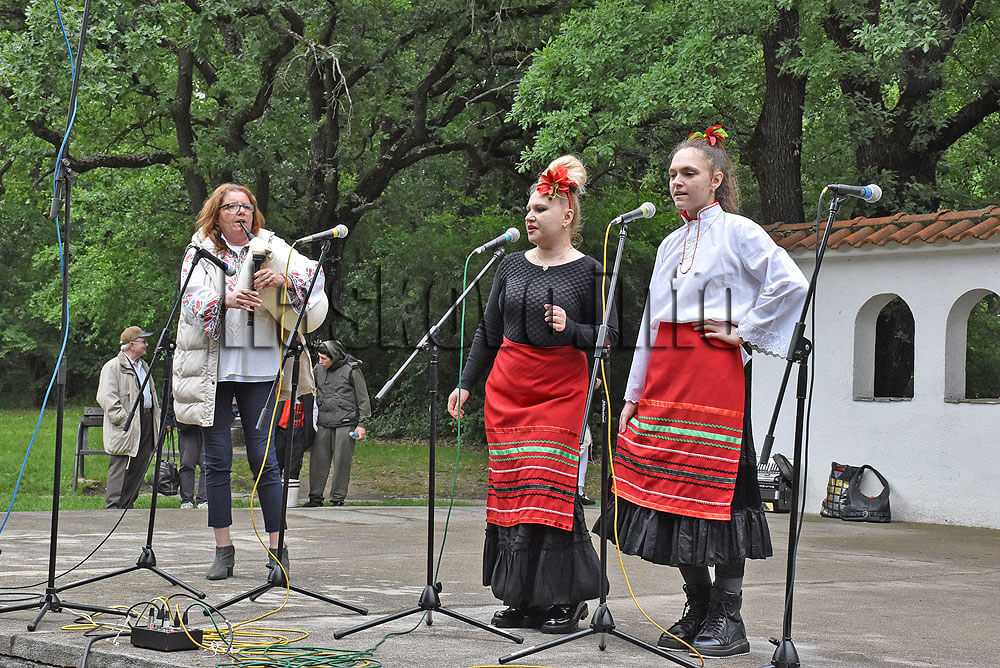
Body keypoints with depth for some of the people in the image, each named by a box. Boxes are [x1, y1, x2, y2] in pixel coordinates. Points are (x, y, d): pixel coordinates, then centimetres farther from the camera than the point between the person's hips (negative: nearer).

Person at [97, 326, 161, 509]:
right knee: (120, 471, -9)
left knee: (138, 470, 9)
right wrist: (124, 421, -19)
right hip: (125, 431, -8)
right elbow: (107, 399, -14)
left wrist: (159, 420, 18)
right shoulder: (113, 367, -7)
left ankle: (128, 508, 17)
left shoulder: (143, 366, 21)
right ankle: (113, 509, -7)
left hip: (146, 426, 8)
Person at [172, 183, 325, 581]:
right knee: (217, 460, 2)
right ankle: (223, 551, 10)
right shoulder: (200, 253, 6)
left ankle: (277, 550, 2)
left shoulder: (271, 247, 10)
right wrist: (228, 299, -29)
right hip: (213, 369, 0)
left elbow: (313, 274, -3)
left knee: (264, 459, -4)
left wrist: (284, 280, -24)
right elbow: (192, 299, -9)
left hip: (259, 369, 0)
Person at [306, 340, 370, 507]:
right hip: (323, 423, 5)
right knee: (318, 459, 0)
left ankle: (338, 498, 4)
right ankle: (315, 497, 7)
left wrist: (362, 424, -6)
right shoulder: (318, 370, 10)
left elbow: (363, 399, -1)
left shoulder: (352, 370, -4)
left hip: (345, 423, -5)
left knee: (341, 462, -3)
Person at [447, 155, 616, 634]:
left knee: (551, 485, -10)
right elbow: (488, 332, 16)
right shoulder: (512, 266, 12)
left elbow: (608, 338, -1)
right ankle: (521, 599, 8)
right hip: (507, 389, 5)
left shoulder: (590, 272, 0)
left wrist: (570, 329, -19)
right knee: (511, 487, 2)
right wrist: (466, 384, 11)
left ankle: (565, 598, -1)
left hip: (561, 389, -4)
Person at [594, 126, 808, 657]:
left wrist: (745, 331, -9)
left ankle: (728, 618, -3)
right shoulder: (670, 244, 19)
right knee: (671, 486, 5)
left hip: (715, 370, -7)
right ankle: (697, 610, 15)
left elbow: (792, 285, -14)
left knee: (715, 486, -8)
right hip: (665, 374, 7)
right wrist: (634, 393, 16)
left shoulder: (738, 232, -2)